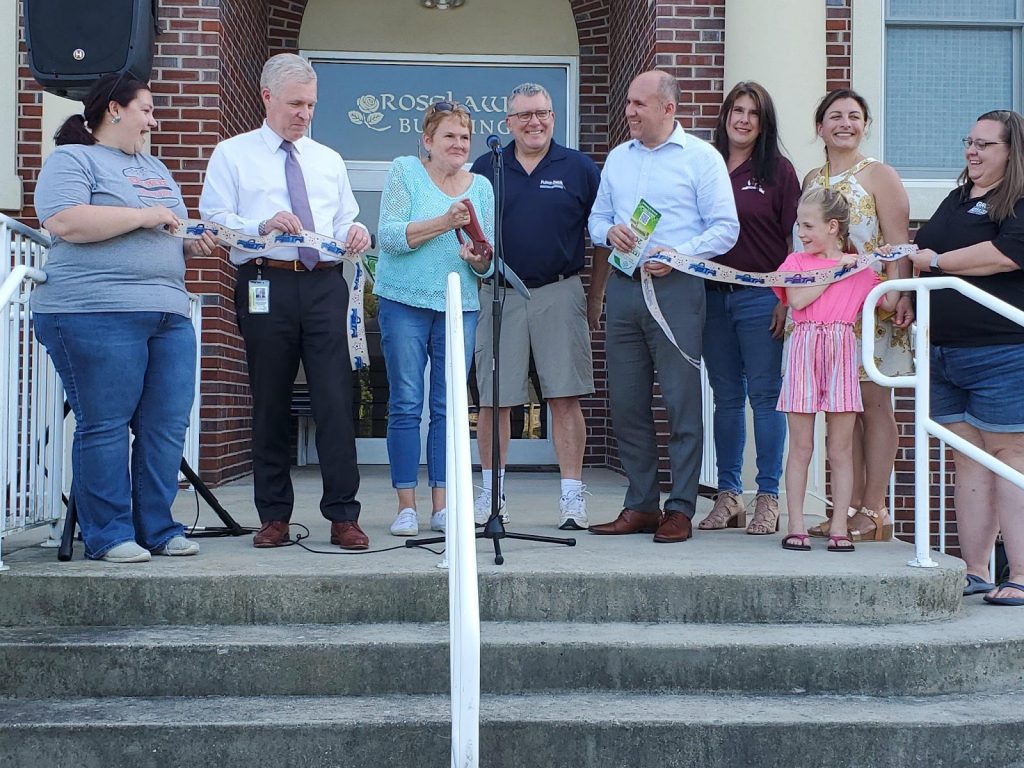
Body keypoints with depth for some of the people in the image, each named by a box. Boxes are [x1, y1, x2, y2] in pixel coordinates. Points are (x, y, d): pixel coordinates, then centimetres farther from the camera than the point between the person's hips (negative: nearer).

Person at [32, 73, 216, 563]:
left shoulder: (155, 168, 27)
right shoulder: (72, 159, 2)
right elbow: (63, 222, -15)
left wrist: (193, 243, 9)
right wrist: (143, 216, -12)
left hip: (169, 314, 8)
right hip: (97, 314, -7)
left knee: (167, 426, 3)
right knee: (104, 426, -5)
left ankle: (157, 529, 11)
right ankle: (108, 535, 2)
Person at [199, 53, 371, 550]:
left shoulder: (329, 160, 22)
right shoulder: (232, 155, 9)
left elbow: (346, 222, 20)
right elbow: (215, 220, -1)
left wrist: (357, 232, -4)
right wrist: (263, 225, -18)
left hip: (324, 285, 2)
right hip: (266, 284, -2)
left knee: (335, 400, -7)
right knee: (270, 403, 3)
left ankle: (343, 516, -3)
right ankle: (274, 516, 14)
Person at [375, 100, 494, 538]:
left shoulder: (481, 186, 12)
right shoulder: (404, 172, 2)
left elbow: (490, 263, 11)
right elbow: (389, 236, -10)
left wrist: (479, 258, -12)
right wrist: (443, 223, -19)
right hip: (405, 303, -3)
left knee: (449, 408, 3)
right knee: (405, 406, -3)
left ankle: (441, 505, 9)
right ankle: (406, 506, 3)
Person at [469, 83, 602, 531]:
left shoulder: (579, 169, 7)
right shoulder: (485, 169, 9)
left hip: (560, 293, -1)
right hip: (499, 294, 1)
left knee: (565, 397, -2)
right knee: (494, 399, 4)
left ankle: (572, 496, 3)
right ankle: (492, 493, 16)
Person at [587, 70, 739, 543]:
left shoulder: (701, 158, 0)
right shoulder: (617, 158, 18)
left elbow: (725, 228, -5)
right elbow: (597, 218, 21)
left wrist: (678, 254, -18)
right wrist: (610, 231, -2)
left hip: (675, 288, -6)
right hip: (623, 287, 6)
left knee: (681, 402, -4)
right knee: (626, 402, 7)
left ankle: (680, 508, 3)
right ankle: (640, 505, 16)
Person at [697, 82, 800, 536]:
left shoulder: (777, 170, 0)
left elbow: (796, 239, -2)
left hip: (760, 297, -4)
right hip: (713, 295, 4)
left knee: (764, 395, -2)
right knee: (726, 397, 9)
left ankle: (768, 498, 5)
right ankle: (728, 495, 15)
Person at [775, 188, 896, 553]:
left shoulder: (858, 267, 12)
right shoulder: (796, 261, 9)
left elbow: (889, 302, 10)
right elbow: (798, 299, -8)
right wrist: (835, 270, -4)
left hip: (842, 352, 1)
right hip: (805, 348, 0)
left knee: (841, 448, 3)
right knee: (800, 447, 2)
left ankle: (839, 526, 8)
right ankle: (796, 525, 6)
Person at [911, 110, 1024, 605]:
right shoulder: (956, 200, 21)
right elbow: (920, 251, 31)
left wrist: (936, 261, -10)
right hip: (944, 352, 7)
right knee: (966, 459, 8)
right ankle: (974, 570, 12)